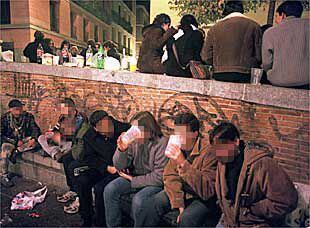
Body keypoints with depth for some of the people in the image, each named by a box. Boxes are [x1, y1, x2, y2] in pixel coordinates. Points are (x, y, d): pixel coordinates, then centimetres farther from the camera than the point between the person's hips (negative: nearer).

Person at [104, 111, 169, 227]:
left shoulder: (162, 144, -21)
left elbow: (159, 177, -18)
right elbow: (119, 166, -4)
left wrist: (134, 181, -12)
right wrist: (121, 149, -24)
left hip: (155, 183, -5)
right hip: (135, 176, 5)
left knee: (138, 200, -30)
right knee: (109, 190, -12)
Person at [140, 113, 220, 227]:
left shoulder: (209, 152, -27)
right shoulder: (178, 147, -7)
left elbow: (206, 191, -33)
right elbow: (170, 176, -4)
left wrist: (183, 163, -40)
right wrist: (178, 203, -16)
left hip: (205, 198, -5)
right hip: (183, 192, 6)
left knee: (186, 218, -29)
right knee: (155, 202, -11)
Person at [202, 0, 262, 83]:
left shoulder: (215, 28, 6)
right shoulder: (253, 26, 3)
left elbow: (206, 57, 5)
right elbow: (259, 56, 1)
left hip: (219, 76, 2)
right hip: (244, 76, -1)